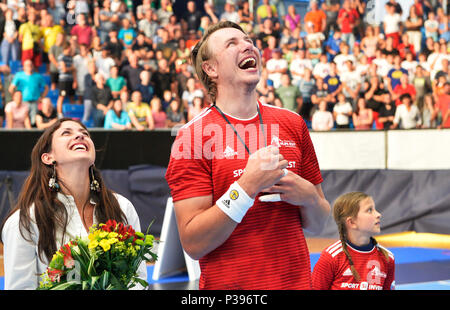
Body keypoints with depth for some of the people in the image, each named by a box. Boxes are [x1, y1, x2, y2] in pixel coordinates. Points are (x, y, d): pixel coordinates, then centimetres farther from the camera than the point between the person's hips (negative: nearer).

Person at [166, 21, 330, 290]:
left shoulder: (292, 124, 5)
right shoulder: (191, 137, -8)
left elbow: (317, 225, 9)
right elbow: (193, 244, -15)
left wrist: (307, 195, -11)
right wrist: (246, 187, -23)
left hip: (297, 281, 4)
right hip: (228, 285, -4)